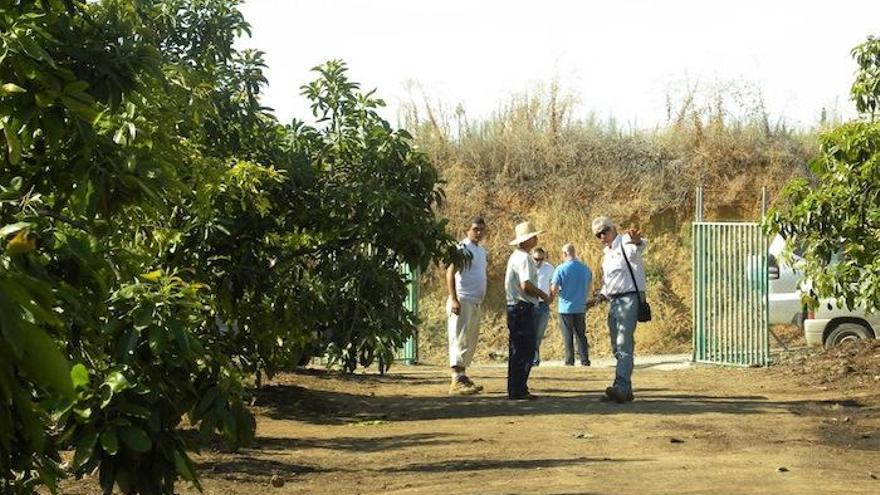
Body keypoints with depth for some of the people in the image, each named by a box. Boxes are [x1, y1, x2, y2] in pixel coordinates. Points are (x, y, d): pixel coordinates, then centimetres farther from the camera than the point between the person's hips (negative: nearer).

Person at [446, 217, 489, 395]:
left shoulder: (482, 251, 17)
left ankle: (462, 376, 18)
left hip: (477, 302, 9)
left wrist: (482, 301, 18)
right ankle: (457, 381, -16)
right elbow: (450, 272, -16)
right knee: (460, 339, -12)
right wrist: (453, 299, -23)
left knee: (470, 342, 11)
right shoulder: (463, 248, -9)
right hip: (463, 300, -9)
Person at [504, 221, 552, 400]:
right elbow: (526, 285, -23)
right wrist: (544, 296, -9)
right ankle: (517, 390, -8)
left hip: (515, 307, 11)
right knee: (524, 351, -8)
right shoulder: (524, 258, -14)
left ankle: (517, 390, 17)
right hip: (523, 308, -11)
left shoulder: (515, 256, 18)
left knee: (519, 350, 13)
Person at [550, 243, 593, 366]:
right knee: (581, 334, 10)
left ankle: (569, 361, 4)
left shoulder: (561, 269, -11)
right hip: (581, 307, 3)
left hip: (565, 308, -3)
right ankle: (584, 360, 7)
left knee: (568, 335, 4)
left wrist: (556, 292, 10)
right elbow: (588, 289, 11)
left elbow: (553, 289, -11)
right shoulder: (586, 269, 2)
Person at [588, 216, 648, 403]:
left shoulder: (626, 245, -7)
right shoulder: (607, 254, 20)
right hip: (613, 302, 9)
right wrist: (600, 297, 13)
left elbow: (641, 246, -33)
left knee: (624, 345, -18)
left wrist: (636, 241, -56)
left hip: (629, 299, -9)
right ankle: (625, 390, 14)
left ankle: (621, 387, -26)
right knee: (617, 348, 9)